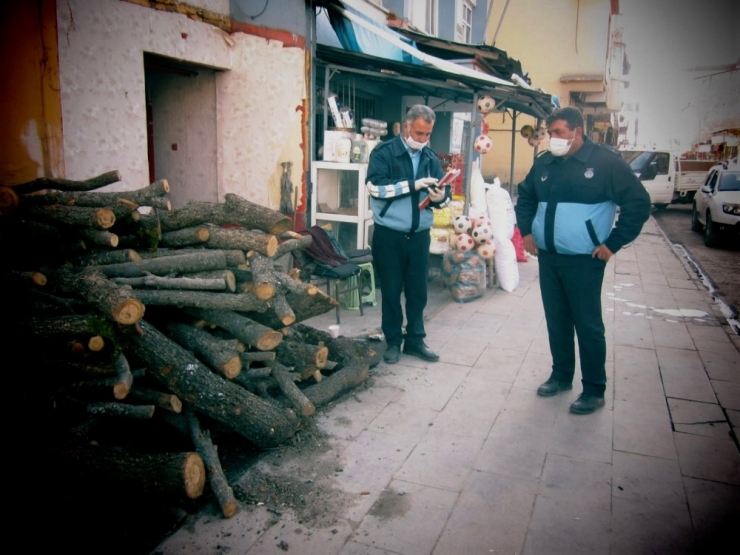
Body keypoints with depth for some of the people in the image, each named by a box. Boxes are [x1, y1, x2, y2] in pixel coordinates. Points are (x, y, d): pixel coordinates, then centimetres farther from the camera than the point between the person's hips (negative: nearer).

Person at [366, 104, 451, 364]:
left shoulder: (430, 157, 8)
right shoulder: (384, 152, -5)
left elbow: (443, 193, 8)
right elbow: (375, 187, -19)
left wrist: (441, 197, -16)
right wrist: (413, 185, -22)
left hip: (419, 235, 4)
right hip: (389, 234, -4)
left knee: (418, 290, 11)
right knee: (391, 291, 7)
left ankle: (415, 339, 24)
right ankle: (393, 341, 21)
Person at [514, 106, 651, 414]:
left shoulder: (606, 161, -8)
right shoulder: (544, 163, 8)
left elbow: (638, 203, -7)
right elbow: (525, 197, 25)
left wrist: (613, 243, -10)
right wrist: (527, 231, 14)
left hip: (583, 260, -5)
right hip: (547, 258, 6)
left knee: (588, 325, 0)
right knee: (556, 320, 14)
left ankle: (594, 390, 12)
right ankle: (561, 375, 30)